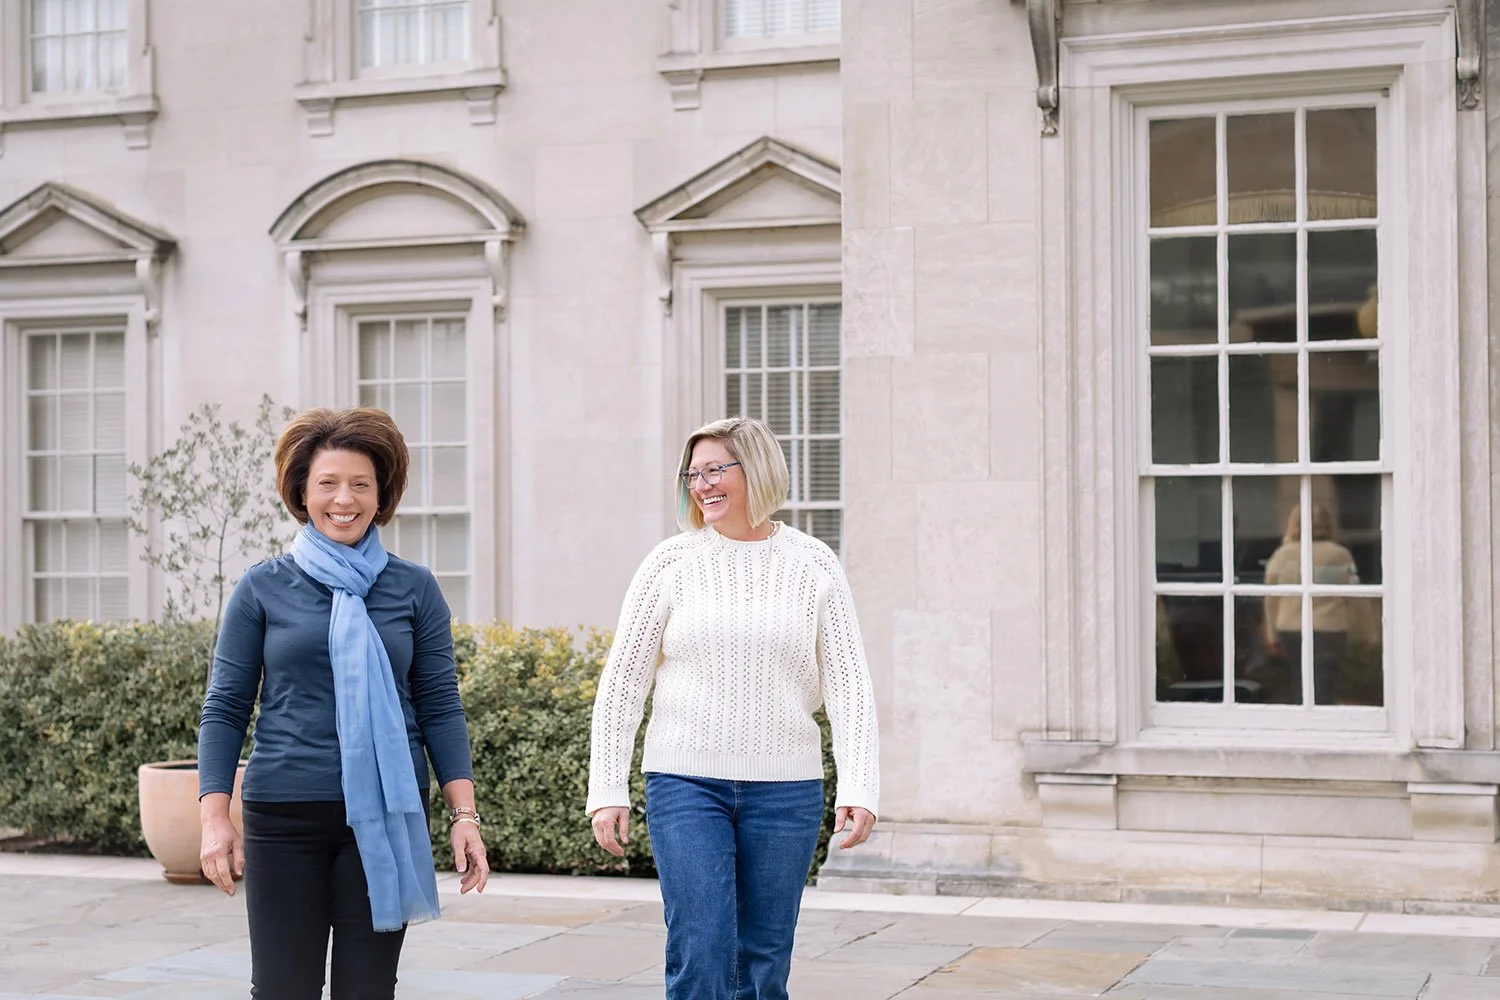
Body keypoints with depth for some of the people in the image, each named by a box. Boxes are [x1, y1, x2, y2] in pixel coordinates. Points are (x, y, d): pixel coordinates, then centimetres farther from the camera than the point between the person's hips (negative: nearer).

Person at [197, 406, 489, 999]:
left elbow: (440, 707, 5)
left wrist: (463, 814, -3)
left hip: (385, 817, 1)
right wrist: (214, 815, -4)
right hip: (284, 817, 0)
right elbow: (226, 708, 5)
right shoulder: (263, 589, 4)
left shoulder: (414, 589, 5)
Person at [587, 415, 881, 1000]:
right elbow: (622, 682, 3)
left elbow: (848, 682, 0)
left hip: (785, 791, 1)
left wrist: (858, 786, -11)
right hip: (686, 782, -1)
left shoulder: (812, 565, 2)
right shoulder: (671, 563, 1)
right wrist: (607, 790, -2)